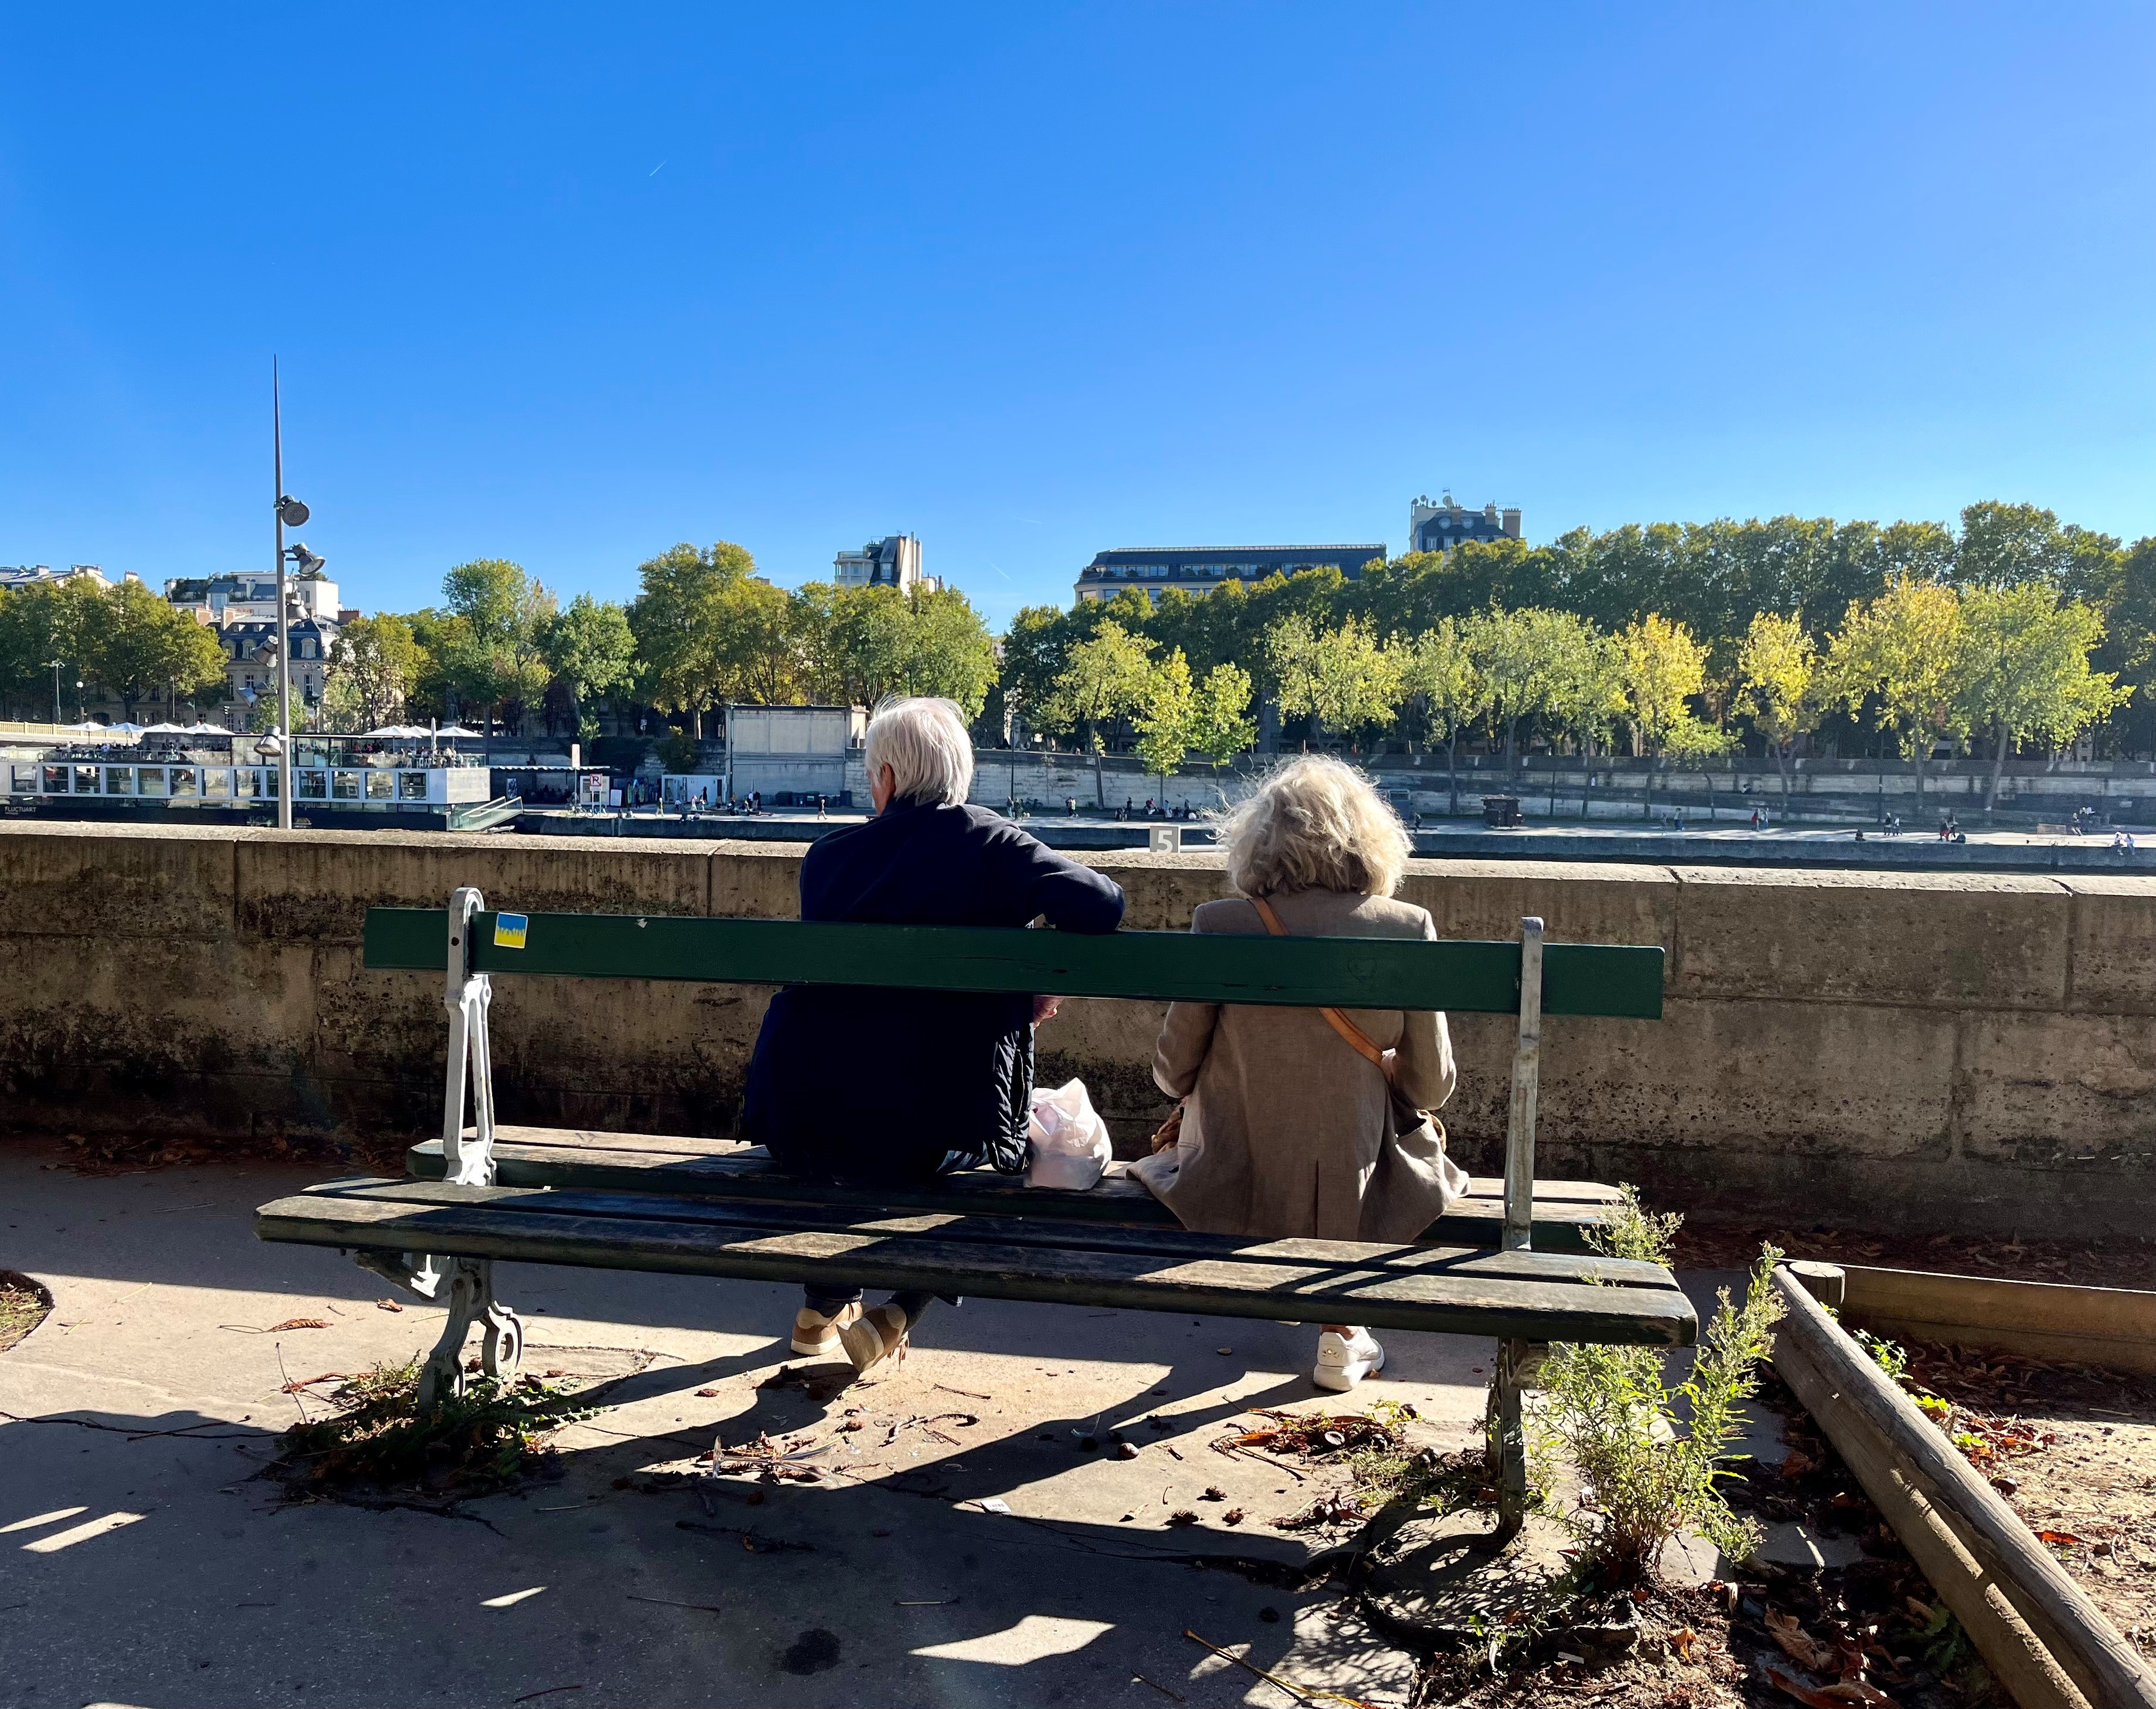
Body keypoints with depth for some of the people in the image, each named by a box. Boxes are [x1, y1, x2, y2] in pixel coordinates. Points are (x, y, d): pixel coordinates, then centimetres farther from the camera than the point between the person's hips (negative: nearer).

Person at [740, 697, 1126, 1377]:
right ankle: (895, 1315, 16)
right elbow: (1098, 903, -16)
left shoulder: (827, 854, 7)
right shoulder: (989, 843, -3)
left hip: (796, 1121, 4)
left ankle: (823, 1306, 48)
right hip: (924, 1131, -3)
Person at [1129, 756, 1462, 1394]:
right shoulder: (1406, 928, -13)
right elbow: (1430, 1085, -4)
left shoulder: (1219, 925, -16)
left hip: (1233, 1192, 0)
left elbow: (1172, 1072, -5)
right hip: (1358, 1199, 1)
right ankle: (1341, 1334, 41)